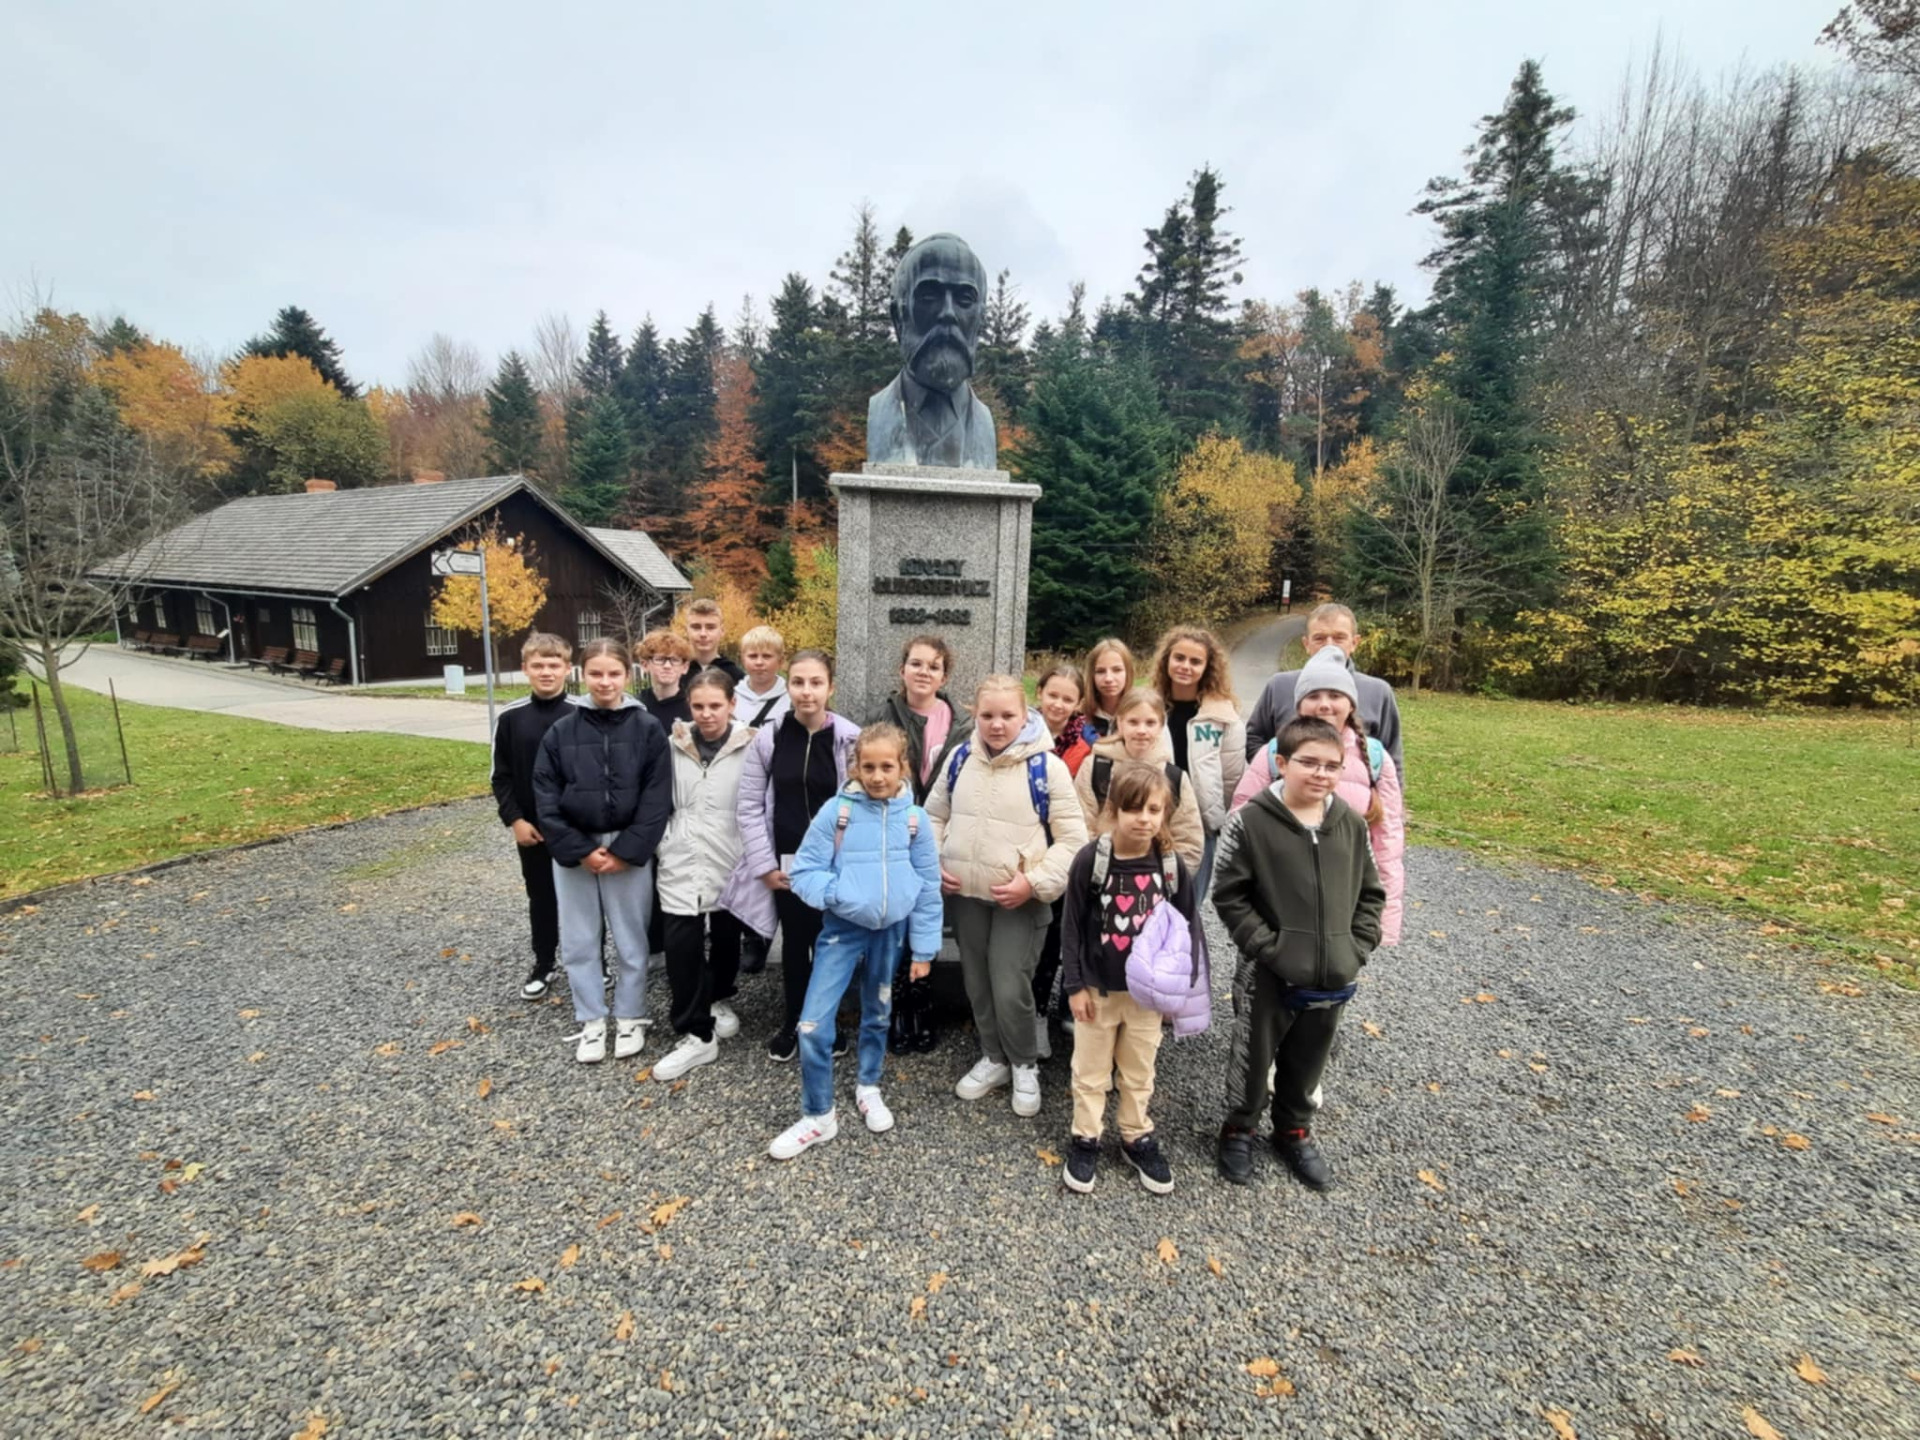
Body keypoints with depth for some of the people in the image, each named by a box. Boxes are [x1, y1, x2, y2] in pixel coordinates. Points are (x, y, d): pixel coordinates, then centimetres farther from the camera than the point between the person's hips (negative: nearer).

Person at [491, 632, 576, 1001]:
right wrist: (514, 819, -6)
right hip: (532, 827, 2)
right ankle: (543, 965, 30)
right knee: (541, 897, 15)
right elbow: (501, 776, 2)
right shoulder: (510, 716, -3)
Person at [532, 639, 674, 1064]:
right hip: (573, 852, 2)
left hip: (630, 851, -2)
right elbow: (546, 799, -2)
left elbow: (657, 799, -8)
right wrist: (580, 851, -9)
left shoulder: (648, 729, -5)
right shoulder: (561, 731, 0)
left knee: (630, 939, 9)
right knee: (578, 941, 11)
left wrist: (626, 851, -13)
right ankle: (591, 1021, 28)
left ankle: (629, 1018, 28)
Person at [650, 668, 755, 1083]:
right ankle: (697, 1035, 10)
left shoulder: (750, 747, -9)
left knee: (726, 938, 16)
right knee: (682, 946, -4)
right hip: (682, 863, 2)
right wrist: (665, 844, 5)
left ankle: (719, 999, 43)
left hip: (731, 862, -1)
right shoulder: (674, 745, 2)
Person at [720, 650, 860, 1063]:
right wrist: (765, 865, -4)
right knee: (794, 943, 13)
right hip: (786, 863, 1)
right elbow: (750, 805, 0)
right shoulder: (768, 738, -4)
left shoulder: (850, 739, -8)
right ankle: (791, 1024, 33)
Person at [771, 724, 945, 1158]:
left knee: (877, 1016, 19)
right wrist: (836, 894, -27)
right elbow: (804, 872, -9)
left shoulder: (915, 819, -6)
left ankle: (868, 1087, 45)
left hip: (890, 931, 2)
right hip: (841, 929, -1)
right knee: (814, 1023, -6)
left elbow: (928, 888, 0)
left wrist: (924, 948, 2)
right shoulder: (836, 811, -11)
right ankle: (817, 1116, 16)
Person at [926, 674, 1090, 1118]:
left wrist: (1034, 883, -16)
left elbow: (1072, 839, -9)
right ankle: (993, 1058, 39)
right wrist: (933, 863, -1)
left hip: (1020, 900, -4)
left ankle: (1024, 1066, 24)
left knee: (1010, 989, -4)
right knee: (977, 984, 16)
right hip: (964, 894, 4)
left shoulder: (1046, 766, -12)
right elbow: (934, 815, 12)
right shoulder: (960, 758, 0)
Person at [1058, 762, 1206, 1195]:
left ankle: (1137, 1139, 40)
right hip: (1098, 988, -2)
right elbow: (1073, 926, -10)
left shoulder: (1173, 864, -10)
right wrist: (1074, 984, -9)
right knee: (1090, 1070, 15)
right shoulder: (1090, 860, -17)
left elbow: (1189, 927, 0)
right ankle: (1085, 1140, 34)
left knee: (1139, 1071, 20)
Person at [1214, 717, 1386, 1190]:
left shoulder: (1351, 824, -2)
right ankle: (1239, 1129, 39)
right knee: (1253, 1058, 14)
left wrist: (1357, 949, 0)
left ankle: (1294, 1130, 47)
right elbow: (1229, 895, -12)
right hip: (1267, 974, -4)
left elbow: (1371, 894, 8)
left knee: (1308, 1062, 22)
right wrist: (1269, 946, -16)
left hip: (1332, 976, 4)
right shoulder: (1250, 821, -16)